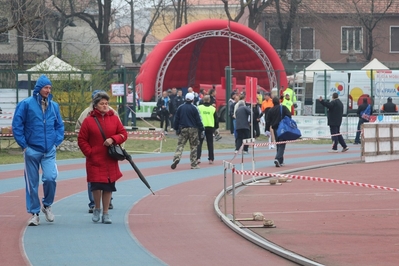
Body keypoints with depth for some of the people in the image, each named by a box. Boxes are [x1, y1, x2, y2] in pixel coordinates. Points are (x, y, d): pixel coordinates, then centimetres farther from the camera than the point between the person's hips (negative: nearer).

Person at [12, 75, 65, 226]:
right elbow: (17, 125, -4)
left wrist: (57, 142, 5)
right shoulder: (26, 104, -6)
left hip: (49, 151, 2)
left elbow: (59, 126, 17)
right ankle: (34, 213, 13)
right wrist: (23, 144, -6)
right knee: (32, 183, 2)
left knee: (50, 178, -13)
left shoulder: (54, 106, 7)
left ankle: (47, 205, 13)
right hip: (32, 150, -2)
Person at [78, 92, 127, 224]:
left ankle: (105, 213, 16)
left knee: (108, 186, 5)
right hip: (95, 161, -3)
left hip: (110, 161, 3)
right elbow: (82, 140, 1)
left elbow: (123, 134, 5)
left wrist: (113, 139, -13)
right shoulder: (88, 120, -1)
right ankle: (97, 209, 16)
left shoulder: (114, 119, 6)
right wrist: (89, 153, -8)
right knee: (96, 185, -10)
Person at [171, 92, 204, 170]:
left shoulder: (180, 108, 4)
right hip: (193, 129, -2)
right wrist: (201, 130, 1)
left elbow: (176, 119, 9)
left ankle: (176, 158, -23)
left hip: (183, 129, 2)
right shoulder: (194, 108, -6)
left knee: (180, 145, 2)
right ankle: (194, 164, 6)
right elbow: (198, 120, -5)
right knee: (193, 147, 5)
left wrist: (176, 128, 18)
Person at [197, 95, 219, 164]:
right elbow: (216, 119, 7)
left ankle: (198, 158, -7)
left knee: (199, 143, 5)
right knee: (210, 143, 8)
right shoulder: (213, 109, 2)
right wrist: (216, 128, 17)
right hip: (210, 127, 1)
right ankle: (211, 159, 8)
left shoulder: (199, 108, -4)